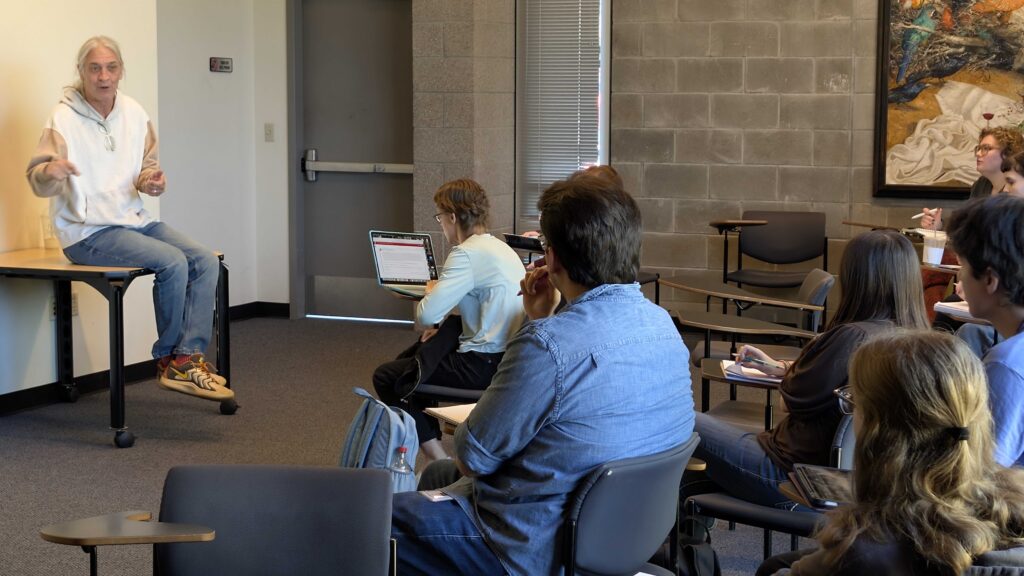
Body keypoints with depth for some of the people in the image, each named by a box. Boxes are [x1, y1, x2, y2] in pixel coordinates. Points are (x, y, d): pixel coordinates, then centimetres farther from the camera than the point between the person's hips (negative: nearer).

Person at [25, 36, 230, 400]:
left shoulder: (134, 114, 6)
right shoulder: (64, 118, -10)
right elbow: (37, 182, -13)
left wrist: (151, 179, -8)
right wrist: (50, 171, -37)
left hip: (134, 219, 7)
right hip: (88, 231, -7)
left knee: (206, 262, -12)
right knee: (172, 262, -25)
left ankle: (188, 357, -14)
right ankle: (169, 357, -7)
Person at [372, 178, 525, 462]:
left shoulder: (468, 254, -17)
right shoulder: (499, 247, 12)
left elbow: (426, 316, -22)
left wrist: (431, 291, 0)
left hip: (485, 365, -10)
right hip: (504, 354, 10)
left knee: (386, 376, 2)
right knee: (410, 358, 27)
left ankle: (438, 458, 3)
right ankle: (430, 440, 31)